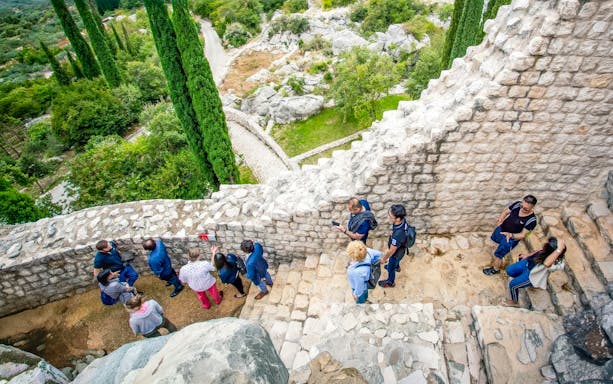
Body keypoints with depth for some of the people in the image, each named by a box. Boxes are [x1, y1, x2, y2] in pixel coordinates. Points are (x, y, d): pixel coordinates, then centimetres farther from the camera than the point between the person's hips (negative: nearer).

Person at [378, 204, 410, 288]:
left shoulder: (398, 235, -48)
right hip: (400, 249, 6)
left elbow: (391, 251, -29)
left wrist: (384, 258, -11)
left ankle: (390, 282, 52)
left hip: (396, 253, -6)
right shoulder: (402, 221, -25)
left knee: (390, 268, 24)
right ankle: (396, 266, 70)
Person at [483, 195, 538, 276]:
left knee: (498, 255, -2)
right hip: (501, 229, 6)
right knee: (493, 238, 33)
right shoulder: (517, 204, -17)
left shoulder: (531, 220, -28)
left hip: (511, 238, -6)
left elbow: (522, 235, -23)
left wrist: (510, 235, -41)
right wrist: (500, 220, -20)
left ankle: (495, 269, 25)